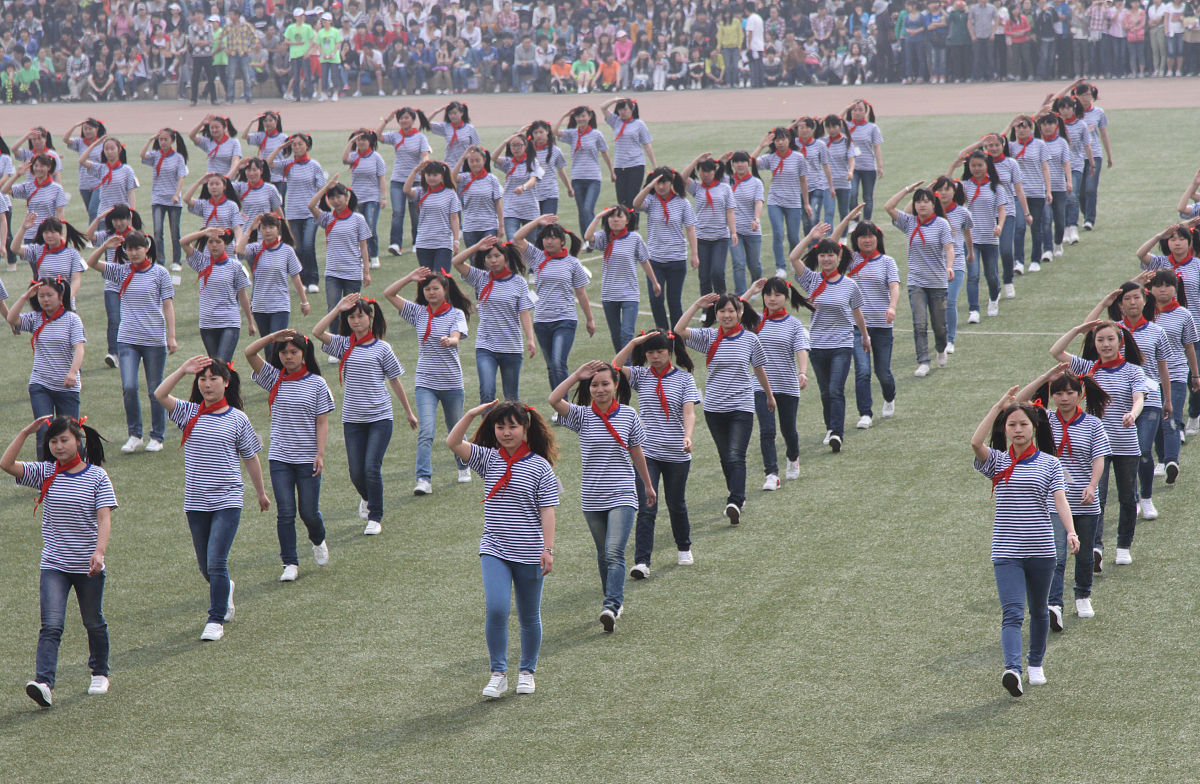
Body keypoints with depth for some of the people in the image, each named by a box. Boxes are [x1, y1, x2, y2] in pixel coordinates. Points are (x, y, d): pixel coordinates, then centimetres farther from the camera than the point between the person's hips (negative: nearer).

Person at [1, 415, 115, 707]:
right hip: (54, 565, 1)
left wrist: (99, 551, -26)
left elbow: (104, 517, -12)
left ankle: (100, 673, 36)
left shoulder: (97, 476, -5)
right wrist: (26, 432, -13)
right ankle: (44, 683, -23)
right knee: (51, 625, -12)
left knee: (94, 623, 15)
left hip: (88, 566, -1)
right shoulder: (45, 473, 1)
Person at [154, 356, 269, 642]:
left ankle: (216, 620, -2)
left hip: (227, 500, -3)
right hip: (196, 501, 3)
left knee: (216, 563, -12)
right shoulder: (189, 413, 3)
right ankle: (224, 591, 44)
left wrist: (261, 493, 16)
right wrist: (183, 370, -18)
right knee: (205, 566, 14)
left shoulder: (237, 419, 0)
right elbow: (160, 395, -12)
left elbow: (251, 458, 9)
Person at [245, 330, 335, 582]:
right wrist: (276, 335, -18)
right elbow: (250, 353, -8)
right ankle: (290, 563, 2)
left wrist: (320, 454, -12)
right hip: (279, 457, 2)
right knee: (285, 512, -4)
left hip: (307, 458, -2)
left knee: (308, 512, 4)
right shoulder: (274, 378, 3)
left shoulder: (316, 383, -1)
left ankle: (318, 541, 36)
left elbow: (322, 422, -3)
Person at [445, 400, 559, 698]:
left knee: (529, 616, 11)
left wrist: (548, 549, -13)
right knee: (495, 608, -15)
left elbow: (547, 510, -7)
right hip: (494, 550, 1)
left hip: (529, 553, -1)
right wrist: (472, 414, -14)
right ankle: (498, 673, -5)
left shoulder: (540, 466, -5)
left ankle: (527, 671, 28)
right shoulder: (489, 459, 3)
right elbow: (453, 443, -6)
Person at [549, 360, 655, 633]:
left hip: (622, 495, -2)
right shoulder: (583, 415, -2)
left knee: (614, 552, -17)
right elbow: (554, 400, -20)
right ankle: (614, 599, 29)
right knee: (603, 554, 12)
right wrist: (578, 374, -18)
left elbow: (636, 452, 13)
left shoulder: (628, 415, 0)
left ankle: (611, 606, -23)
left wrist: (648, 485, 22)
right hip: (592, 498, 2)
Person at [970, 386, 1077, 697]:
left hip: (1041, 549, 1)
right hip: (1006, 551, -1)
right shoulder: (997, 461, 3)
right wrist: (999, 405, -18)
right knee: (1012, 613, -15)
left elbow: (1059, 499, -9)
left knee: (1038, 610, 17)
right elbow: (976, 442, -17)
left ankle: (1036, 664, 36)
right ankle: (1012, 669, -30)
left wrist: (1071, 531, -26)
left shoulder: (1049, 463, 3)